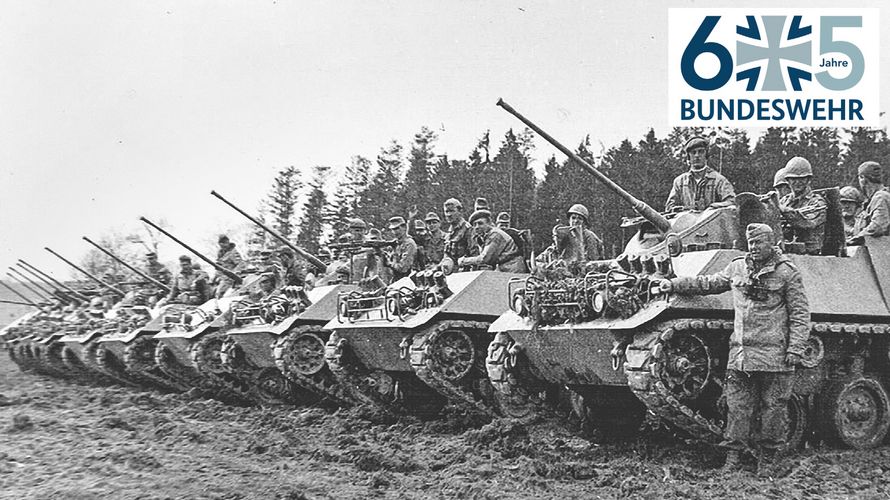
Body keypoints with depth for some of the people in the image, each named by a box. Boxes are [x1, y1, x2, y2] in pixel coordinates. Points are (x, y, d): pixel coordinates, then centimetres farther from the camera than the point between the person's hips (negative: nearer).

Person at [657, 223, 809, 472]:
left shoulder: (787, 273, -1)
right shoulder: (737, 268, 12)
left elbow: (800, 314, -2)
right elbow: (708, 283, 26)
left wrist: (796, 348, -10)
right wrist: (673, 284, 25)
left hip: (774, 354, -4)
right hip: (740, 352, 4)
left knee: (773, 407, 2)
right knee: (737, 407, 3)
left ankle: (767, 459, 12)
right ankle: (732, 457, 8)